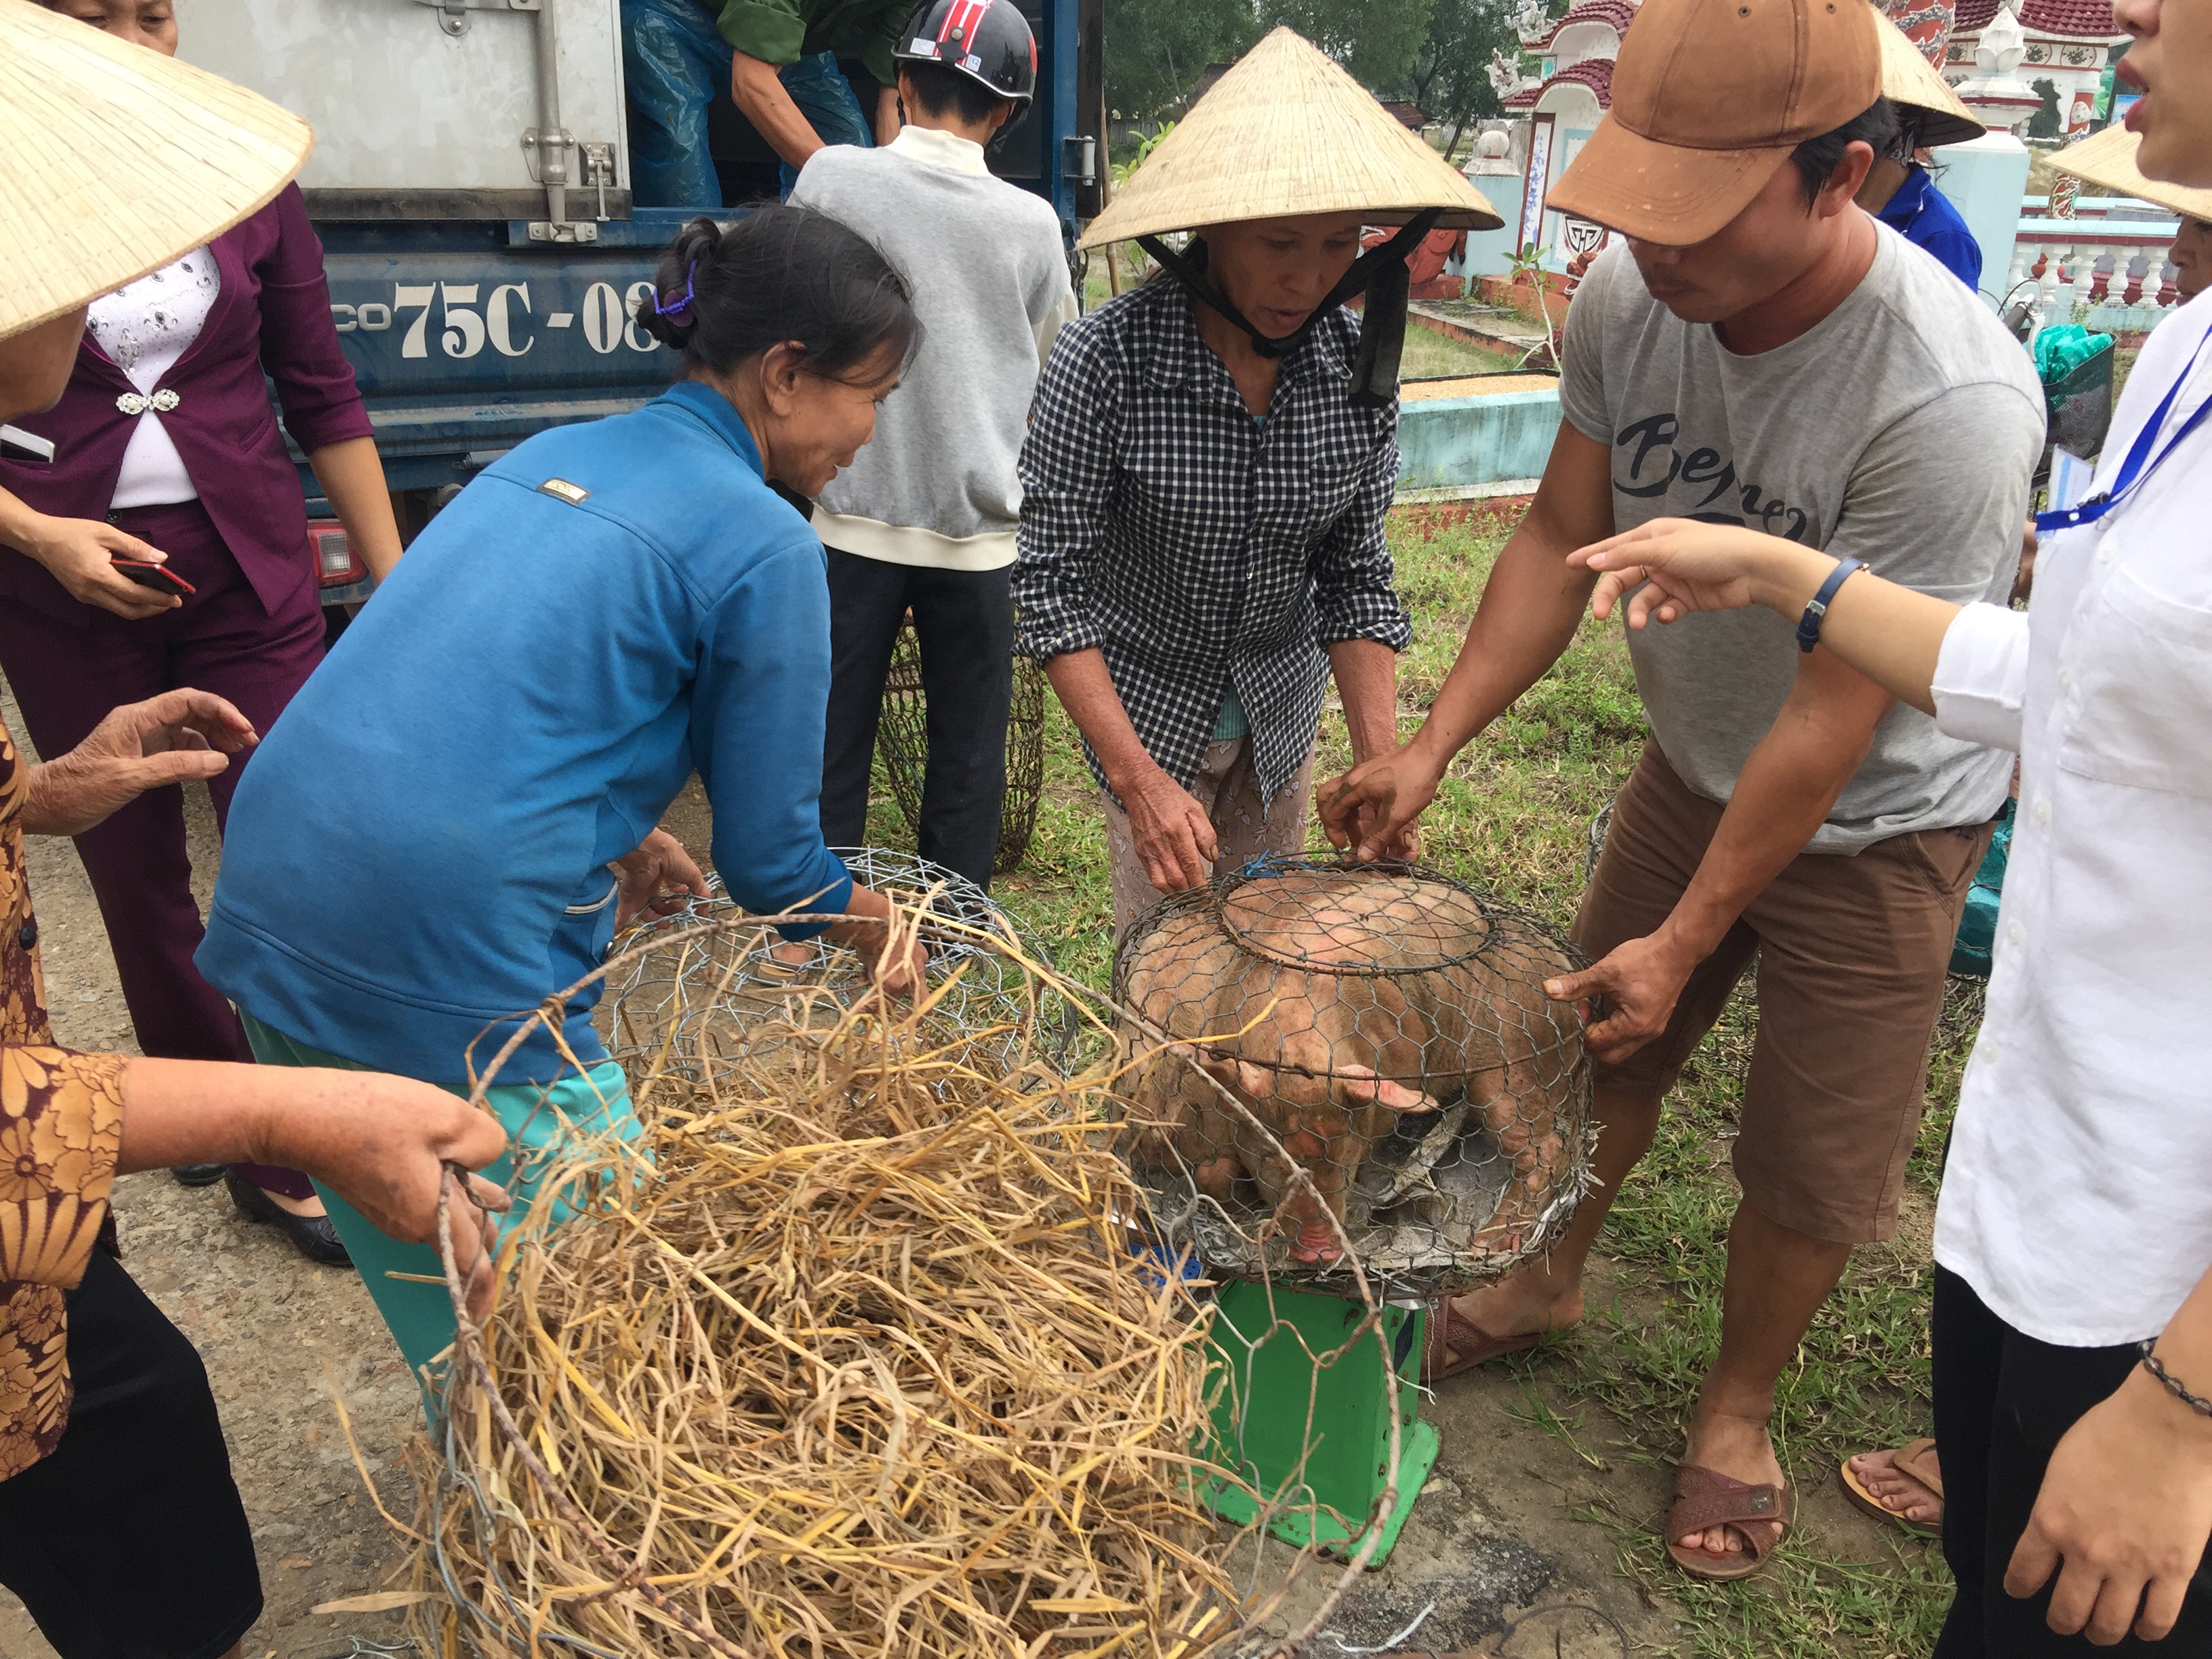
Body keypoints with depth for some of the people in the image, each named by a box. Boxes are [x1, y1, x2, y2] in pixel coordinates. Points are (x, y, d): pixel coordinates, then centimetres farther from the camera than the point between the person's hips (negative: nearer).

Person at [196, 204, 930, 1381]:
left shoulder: (549, 454, 15)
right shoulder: (761, 545, -8)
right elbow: (768, 855, -3)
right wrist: (863, 919, 16)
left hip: (268, 908, 9)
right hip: (447, 967, -9)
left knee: (434, 1290, 25)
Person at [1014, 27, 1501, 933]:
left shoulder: (1358, 366, -13)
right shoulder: (1103, 359, -25)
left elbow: (1355, 576, -5)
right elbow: (1051, 582, -22)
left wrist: (1382, 763, -15)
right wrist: (1137, 778, -29)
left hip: (1282, 700, 4)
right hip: (1148, 700, -3)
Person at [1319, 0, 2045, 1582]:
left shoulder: (1951, 398, -35)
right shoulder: (1629, 292, -18)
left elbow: (1834, 721, -28)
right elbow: (1561, 539, -6)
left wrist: (1688, 937, -19)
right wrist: (1432, 746, -15)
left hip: (1875, 821, -5)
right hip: (1690, 765, 5)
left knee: (1810, 1166, 8)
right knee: (1593, 1045, 19)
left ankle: (1739, 1403, 37)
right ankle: (1548, 1283, 47)